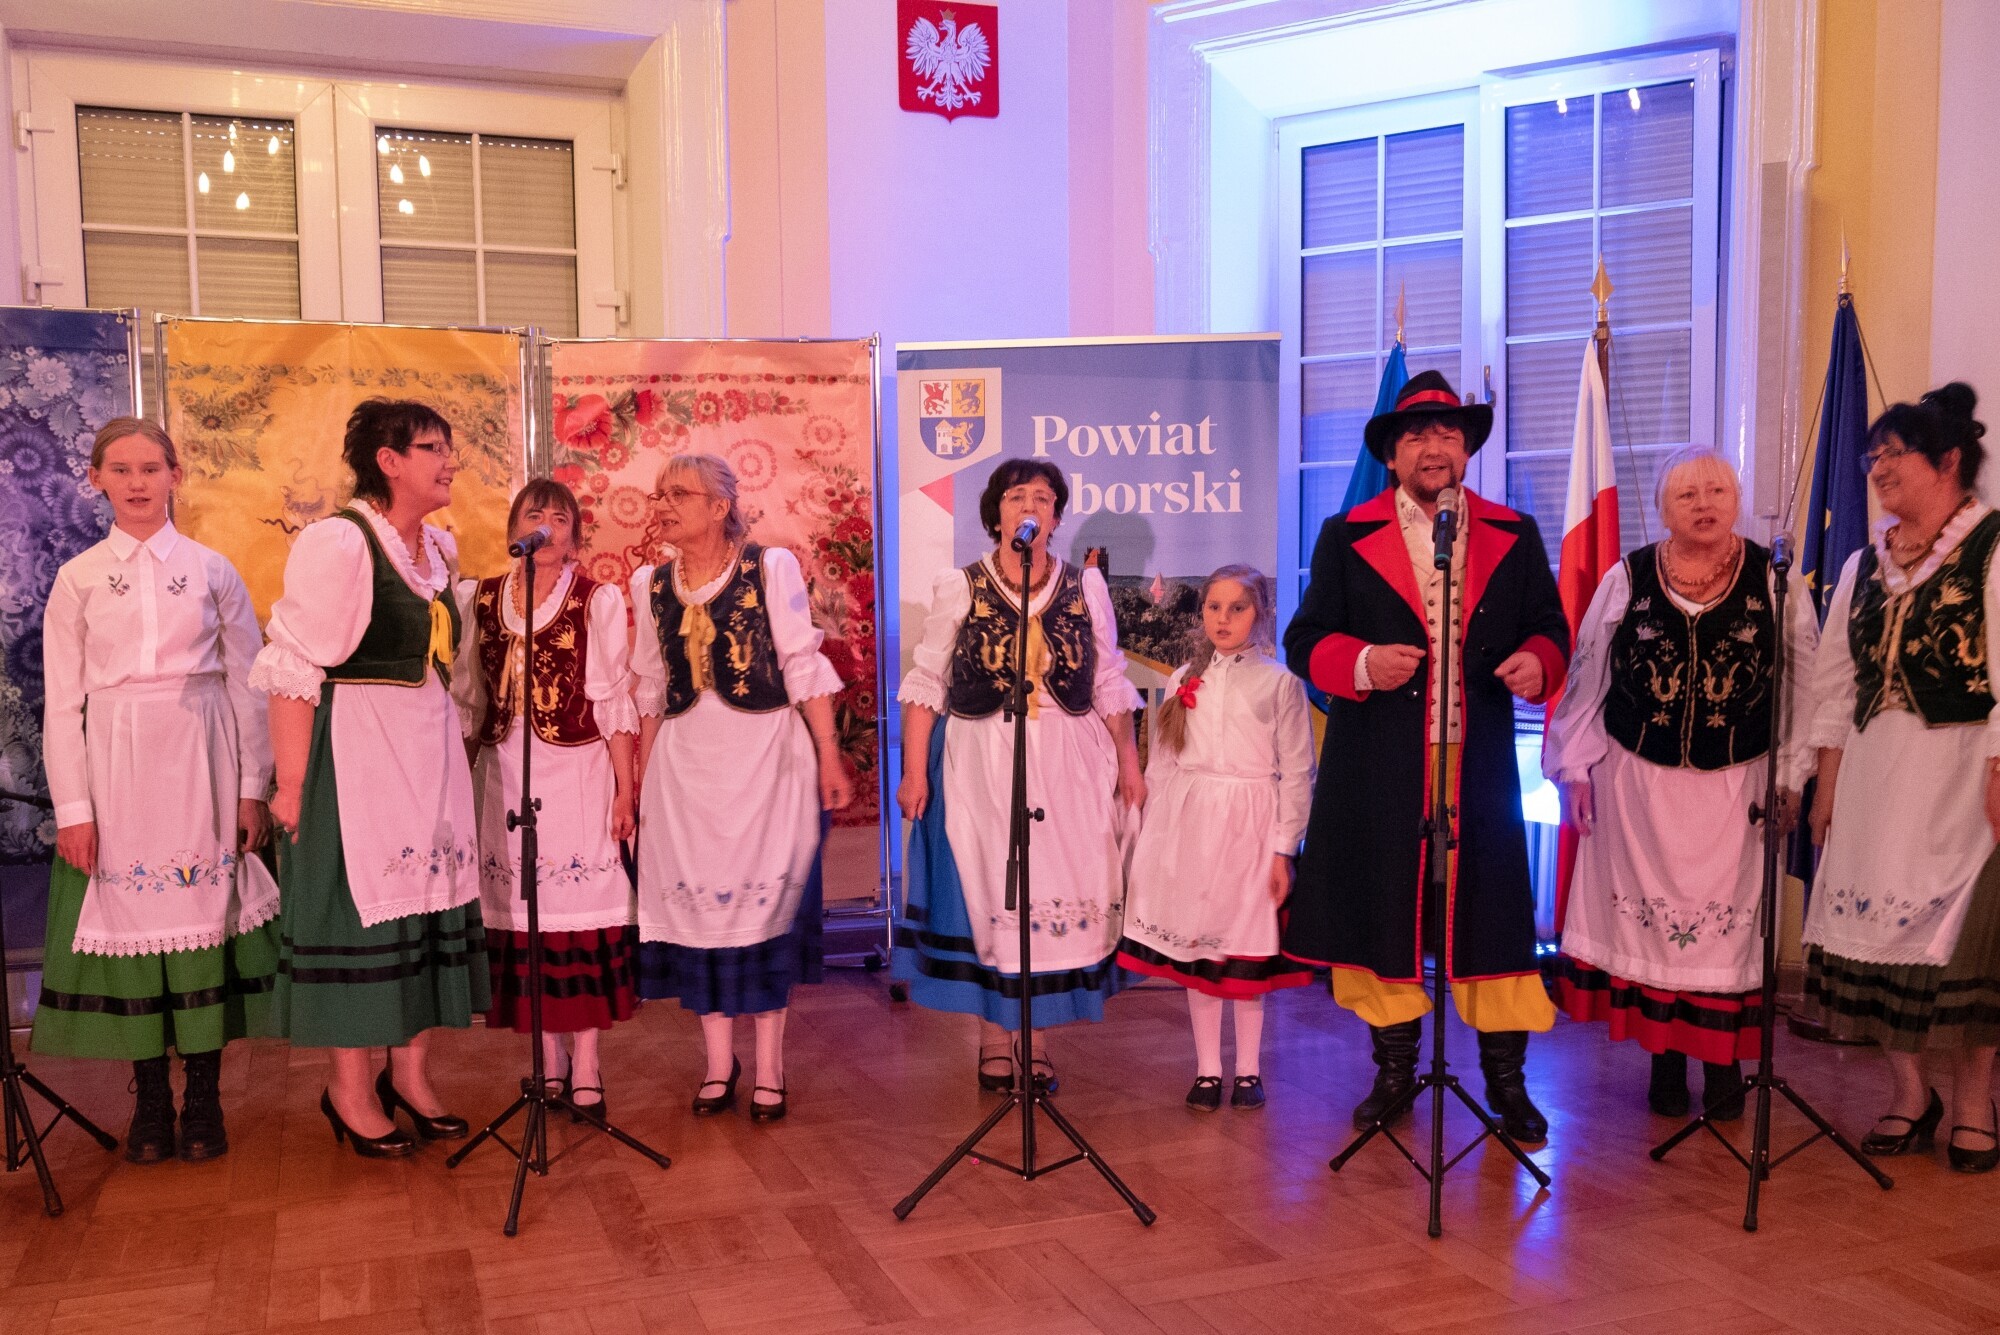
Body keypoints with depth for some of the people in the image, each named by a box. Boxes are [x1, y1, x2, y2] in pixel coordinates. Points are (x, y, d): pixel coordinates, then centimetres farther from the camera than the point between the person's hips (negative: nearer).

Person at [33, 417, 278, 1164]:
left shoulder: (211, 570, 4)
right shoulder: (78, 578, 4)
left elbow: (249, 684, 4)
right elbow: (63, 702, 3)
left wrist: (252, 788, 0)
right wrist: (72, 807, -3)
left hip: (198, 764, 0)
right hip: (116, 767, 1)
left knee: (204, 908, 1)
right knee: (128, 911, 3)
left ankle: (203, 1099, 12)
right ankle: (150, 1101, 15)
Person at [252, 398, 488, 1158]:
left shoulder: (438, 548, 10)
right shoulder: (337, 542, -13)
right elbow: (294, 669, -15)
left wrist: (447, 748, 16)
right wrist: (291, 783, -17)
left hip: (430, 748, 8)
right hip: (355, 749, -7)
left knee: (430, 898, 10)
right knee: (358, 901, 0)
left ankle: (410, 1072, 23)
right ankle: (350, 1090, 14)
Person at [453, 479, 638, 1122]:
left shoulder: (598, 600, -2)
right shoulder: (479, 599, 8)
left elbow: (613, 701, -3)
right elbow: (466, 699, 11)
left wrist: (626, 787, -5)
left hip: (576, 774, -3)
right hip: (502, 775, 3)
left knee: (580, 913, -3)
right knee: (520, 914, 5)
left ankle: (585, 1068, 5)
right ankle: (549, 1062, 17)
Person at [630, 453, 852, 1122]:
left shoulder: (771, 567, -4)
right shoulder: (650, 583, 8)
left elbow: (803, 667, -4)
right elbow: (651, 688, 14)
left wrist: (829, 758, -7)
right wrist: (640, 777, 13)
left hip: (765, 754, -3)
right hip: (684, 760, 4)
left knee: (765, 896, -1)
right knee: (697, 897, 3)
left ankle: (768, 1066, 10)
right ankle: (718, 1062, 17)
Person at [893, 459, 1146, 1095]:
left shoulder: (1086, 587, 6)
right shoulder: (960, 588, 0)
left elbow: (1109, 684, 11)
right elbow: (926, 683, -1)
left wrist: (1129, 761, 8)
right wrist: (913, 771, -5)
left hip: (1067, 764, 2)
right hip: (980, 765, -2)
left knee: (1060, 889, 3)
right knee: (987, 891, 3)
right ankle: (994, 1037, 17)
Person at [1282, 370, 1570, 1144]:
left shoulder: (1514, 537, 10)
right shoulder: (1346, 537, 6)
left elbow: (1548, 625, 13)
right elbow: (1305, 638, 3)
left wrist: (1539, 660, -9)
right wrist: (1363, 665, -16)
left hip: (1480, 763, 1)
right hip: (1377, 769, 0)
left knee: (1493, 906, 3)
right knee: (1381, 905, 6)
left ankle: (1506, 1079, 17)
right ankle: (1394, 1070, 23)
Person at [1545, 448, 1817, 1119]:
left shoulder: (1774, 579, -2)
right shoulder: (1627, 579, -1)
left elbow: (1803, 681, 2)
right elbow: (1586, 677, 4)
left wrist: (1791, 774, 1)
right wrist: (1576, 767, 2)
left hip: (1736, 782, 0)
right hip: (1639, 779, 1)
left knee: (1728, 918, 5)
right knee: (1648, 914, 6)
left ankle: (1723, 1058, 20)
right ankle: (1666, 1057, 20)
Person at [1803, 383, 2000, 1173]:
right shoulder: (1866, 565, 13)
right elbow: (1835, 678, 13)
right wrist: (1827, 776, 9)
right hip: (1872, 772, 6)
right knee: (1876, 923, 5)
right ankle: (1909, 1094, 19)